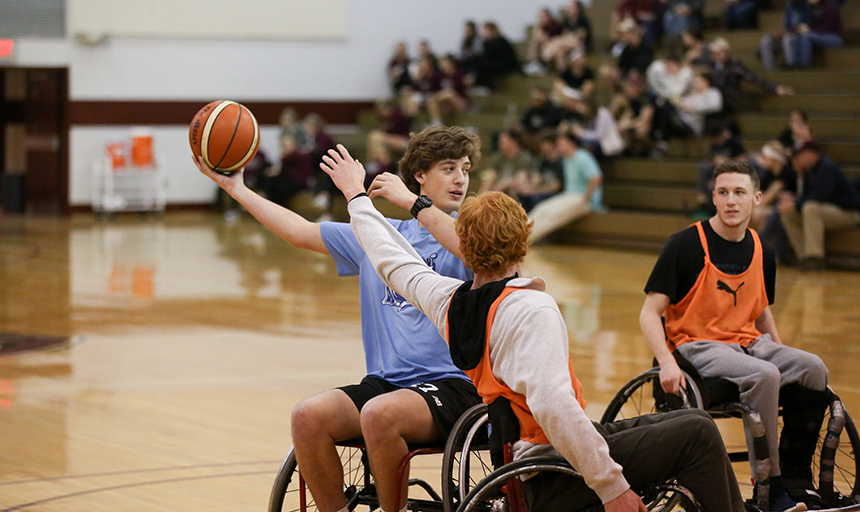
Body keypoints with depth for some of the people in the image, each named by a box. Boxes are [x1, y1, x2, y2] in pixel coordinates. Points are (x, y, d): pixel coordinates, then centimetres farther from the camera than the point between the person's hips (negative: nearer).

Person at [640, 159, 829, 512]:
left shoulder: (761, 255, 9)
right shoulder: (685, 245, -8)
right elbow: (650, 314, -9)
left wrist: (784, 355, 13)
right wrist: (667, 363, -24)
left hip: (749, 343, 6)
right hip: (698, 346, -6)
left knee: (812, 368, -21)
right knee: (763, 375, -34)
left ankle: (796, 478, -10)